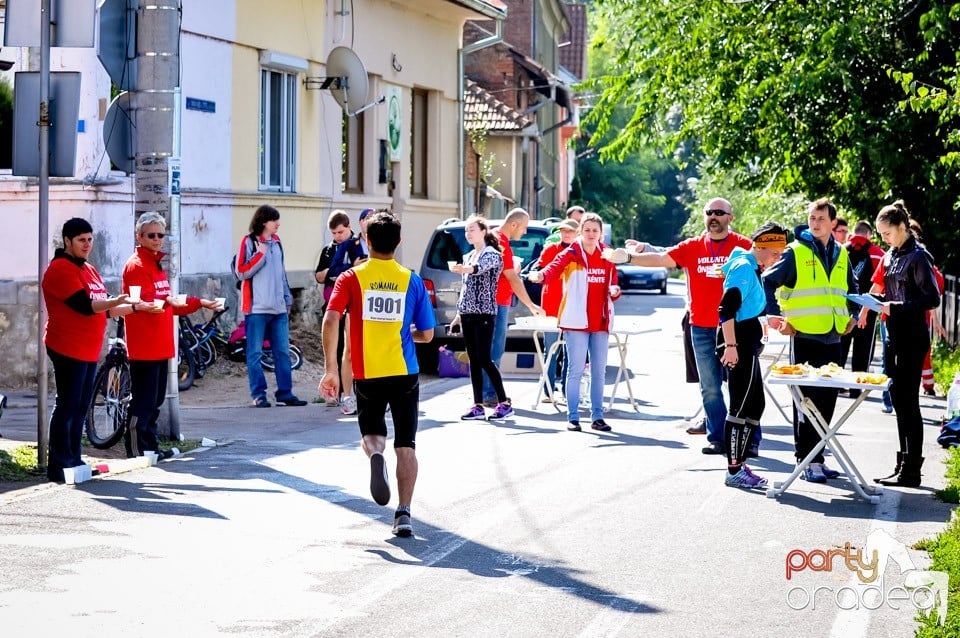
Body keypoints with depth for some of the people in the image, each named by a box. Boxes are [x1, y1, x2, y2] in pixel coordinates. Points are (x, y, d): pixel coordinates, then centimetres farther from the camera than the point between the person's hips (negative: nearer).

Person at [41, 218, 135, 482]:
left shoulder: (89, 270, 19)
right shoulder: (60, 269, -11)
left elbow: (105, 308, 19)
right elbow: (84, 305, -20)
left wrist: (135, 307, 7)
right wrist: (119, 300, -27)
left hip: (89, 350, 9)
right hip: (68, 349, -9)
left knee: (81, 408, 11)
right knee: (67, 406, -7)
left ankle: (74, 460, 17)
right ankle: (58, 465, -4)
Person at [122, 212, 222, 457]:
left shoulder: (155, 264, 20)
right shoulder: (136, 265, -10)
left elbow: (170, 306, 26)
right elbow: (144, 303, -22)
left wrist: (200, 303, 25)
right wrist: (167, 301, -36)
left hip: (161, 347, 10)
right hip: (144, 347, -10)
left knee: (155, 400, 13)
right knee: (143, 400, -8)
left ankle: (151, 446, 19)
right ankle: (137, 450, -5)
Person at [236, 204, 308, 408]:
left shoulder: (276, 242, 15)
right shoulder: (249, 242, -4)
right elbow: (242, 272, -10)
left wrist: (287, 299, 21)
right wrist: (260, 254, -15)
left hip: (278, 308, 6)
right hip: (256, 307, -6)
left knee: (283, 351, 5)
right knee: (255, 353, -2)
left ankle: (285, 392, 10)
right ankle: (258, 395, 1)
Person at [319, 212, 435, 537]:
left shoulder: (351, 278, -2)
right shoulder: (412, 281, 1)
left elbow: (330, 320, -14)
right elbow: (426, 334, 5)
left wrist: (330, 370, -11)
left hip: (367, 376, 0)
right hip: (404, 374, 0)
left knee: (372, 433, 18)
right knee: (405, 445, 7)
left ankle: (375, 454, -18)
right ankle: (404, 513, -4)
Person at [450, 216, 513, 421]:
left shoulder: (492, 254, -6)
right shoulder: (468, 257, 17)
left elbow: (481, 267, -29)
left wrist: (466, 270, -49)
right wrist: (459, 314, 19)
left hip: (484, 313, -7)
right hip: (467, 314, 7)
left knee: (484, 359, -11)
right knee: (474, 360, 5)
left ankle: (504, 403, -4)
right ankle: (478, 406, 5)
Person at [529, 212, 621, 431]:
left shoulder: (607, 256, 11)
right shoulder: (571, 254, -4)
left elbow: (612, 284, 18)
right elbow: (555, 267, -25)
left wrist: (615, 290, -6)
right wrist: (541, 275, -46)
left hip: (601, 322, 5)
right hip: (576, 321, -4)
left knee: (599, 371, 8)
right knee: (576, 370, -4)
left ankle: (597, 416, 16)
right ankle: (573, 417, 2)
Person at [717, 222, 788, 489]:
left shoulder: (753, 269, 16)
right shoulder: (744, 268, -14)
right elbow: (726, 309, -22)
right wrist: (730, 345, -25)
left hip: (748, 343, 11)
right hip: (738, 343, -11)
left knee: (755, 405, 13)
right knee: (741, 407, -8)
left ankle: (739, 464, 19)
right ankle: (734, 470, -4)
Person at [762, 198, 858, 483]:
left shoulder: (841, 254, 12)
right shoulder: (796, 251, -5)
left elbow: (852, 288, 28)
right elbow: (768, 282, -5)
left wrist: (852, 316, 17)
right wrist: (775, 316, -11)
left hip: (833, 338, 6)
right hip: (804, 337, -6)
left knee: (827, 400, 9)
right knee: (806, 400, -4)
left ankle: (817, 457, 18)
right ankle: (806, 460, 0)